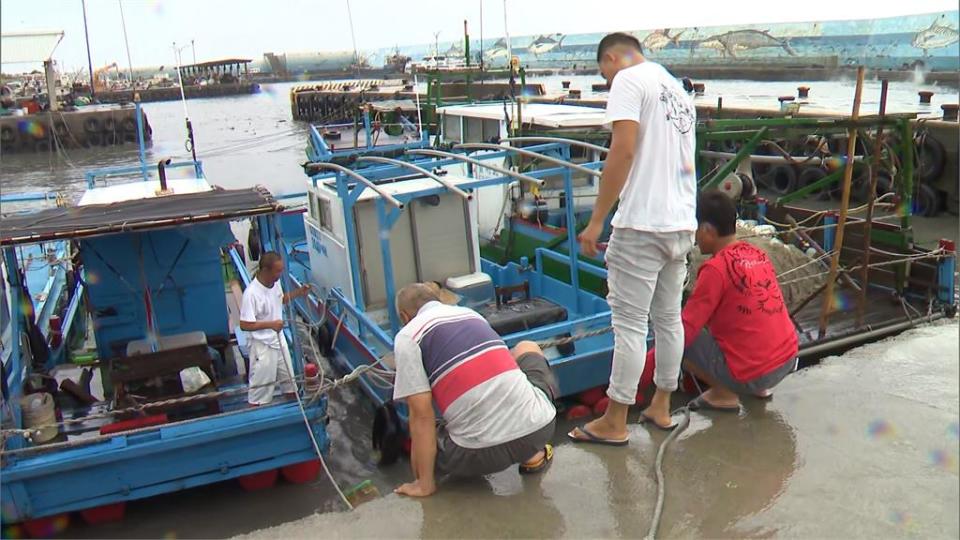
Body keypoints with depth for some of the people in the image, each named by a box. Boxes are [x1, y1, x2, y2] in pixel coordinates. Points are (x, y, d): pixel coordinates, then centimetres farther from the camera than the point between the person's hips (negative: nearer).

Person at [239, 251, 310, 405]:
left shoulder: (275, 282, -5)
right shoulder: (252, 293, -28)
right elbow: (244, 325, -25)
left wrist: (298, 293, 2)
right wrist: (270, 324, -30)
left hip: (279, 340, 8)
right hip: (263, 346, -8)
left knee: (288, 377, 23)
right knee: (261, 385, 4)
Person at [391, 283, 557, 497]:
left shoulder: (407, 336, 3)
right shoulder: (471, 313, 21)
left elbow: (422, 415, -4)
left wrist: (424, 484, 5)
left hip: (485, 454, -4)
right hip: (540, 426, 4)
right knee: (527, 348, 34)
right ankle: (533, 454, 24)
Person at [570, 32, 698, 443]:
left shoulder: (628, 81, -6)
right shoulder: (679, 92, 21)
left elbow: (623, 152, -18)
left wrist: (596, 220, -16)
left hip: (642, 224, -9)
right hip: (681, 224, 9)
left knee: (629, 323, -3)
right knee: (669, 318, 16)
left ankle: (614, 423, 6)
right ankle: (661, 406, 27)